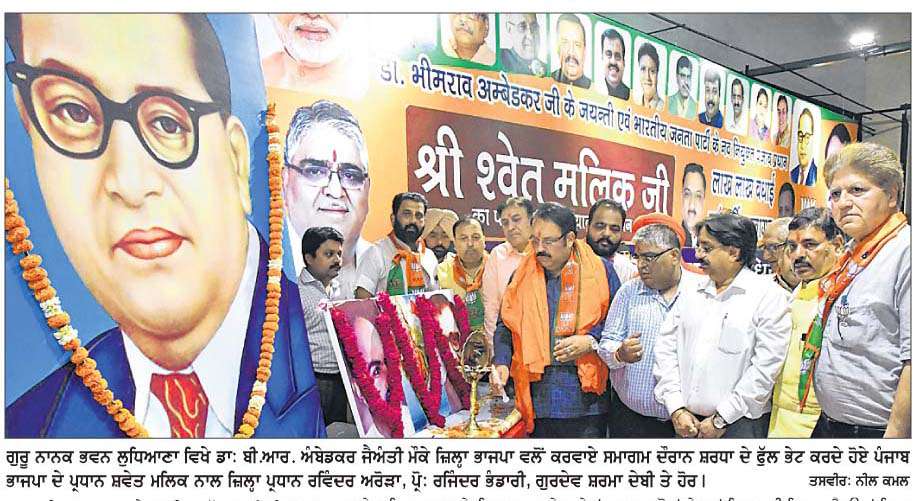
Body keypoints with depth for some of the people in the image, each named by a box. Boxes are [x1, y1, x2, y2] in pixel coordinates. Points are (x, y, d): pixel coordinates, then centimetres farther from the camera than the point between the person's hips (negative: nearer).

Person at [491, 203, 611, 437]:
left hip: (585, 397, -2)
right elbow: (505, 325, 14)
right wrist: (501, 363, -2)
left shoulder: (600, 271, 1)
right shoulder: (523, 275, 9)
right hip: (538, 398, 2)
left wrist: (590, 341, -12)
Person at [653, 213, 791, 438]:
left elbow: (765, 367, -12)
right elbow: (666, 349, 5)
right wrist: (677, 410, -4)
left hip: (739, 424, -4)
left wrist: (720, 420, -12)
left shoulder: (768, 296, -5)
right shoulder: (691, 294, 9)